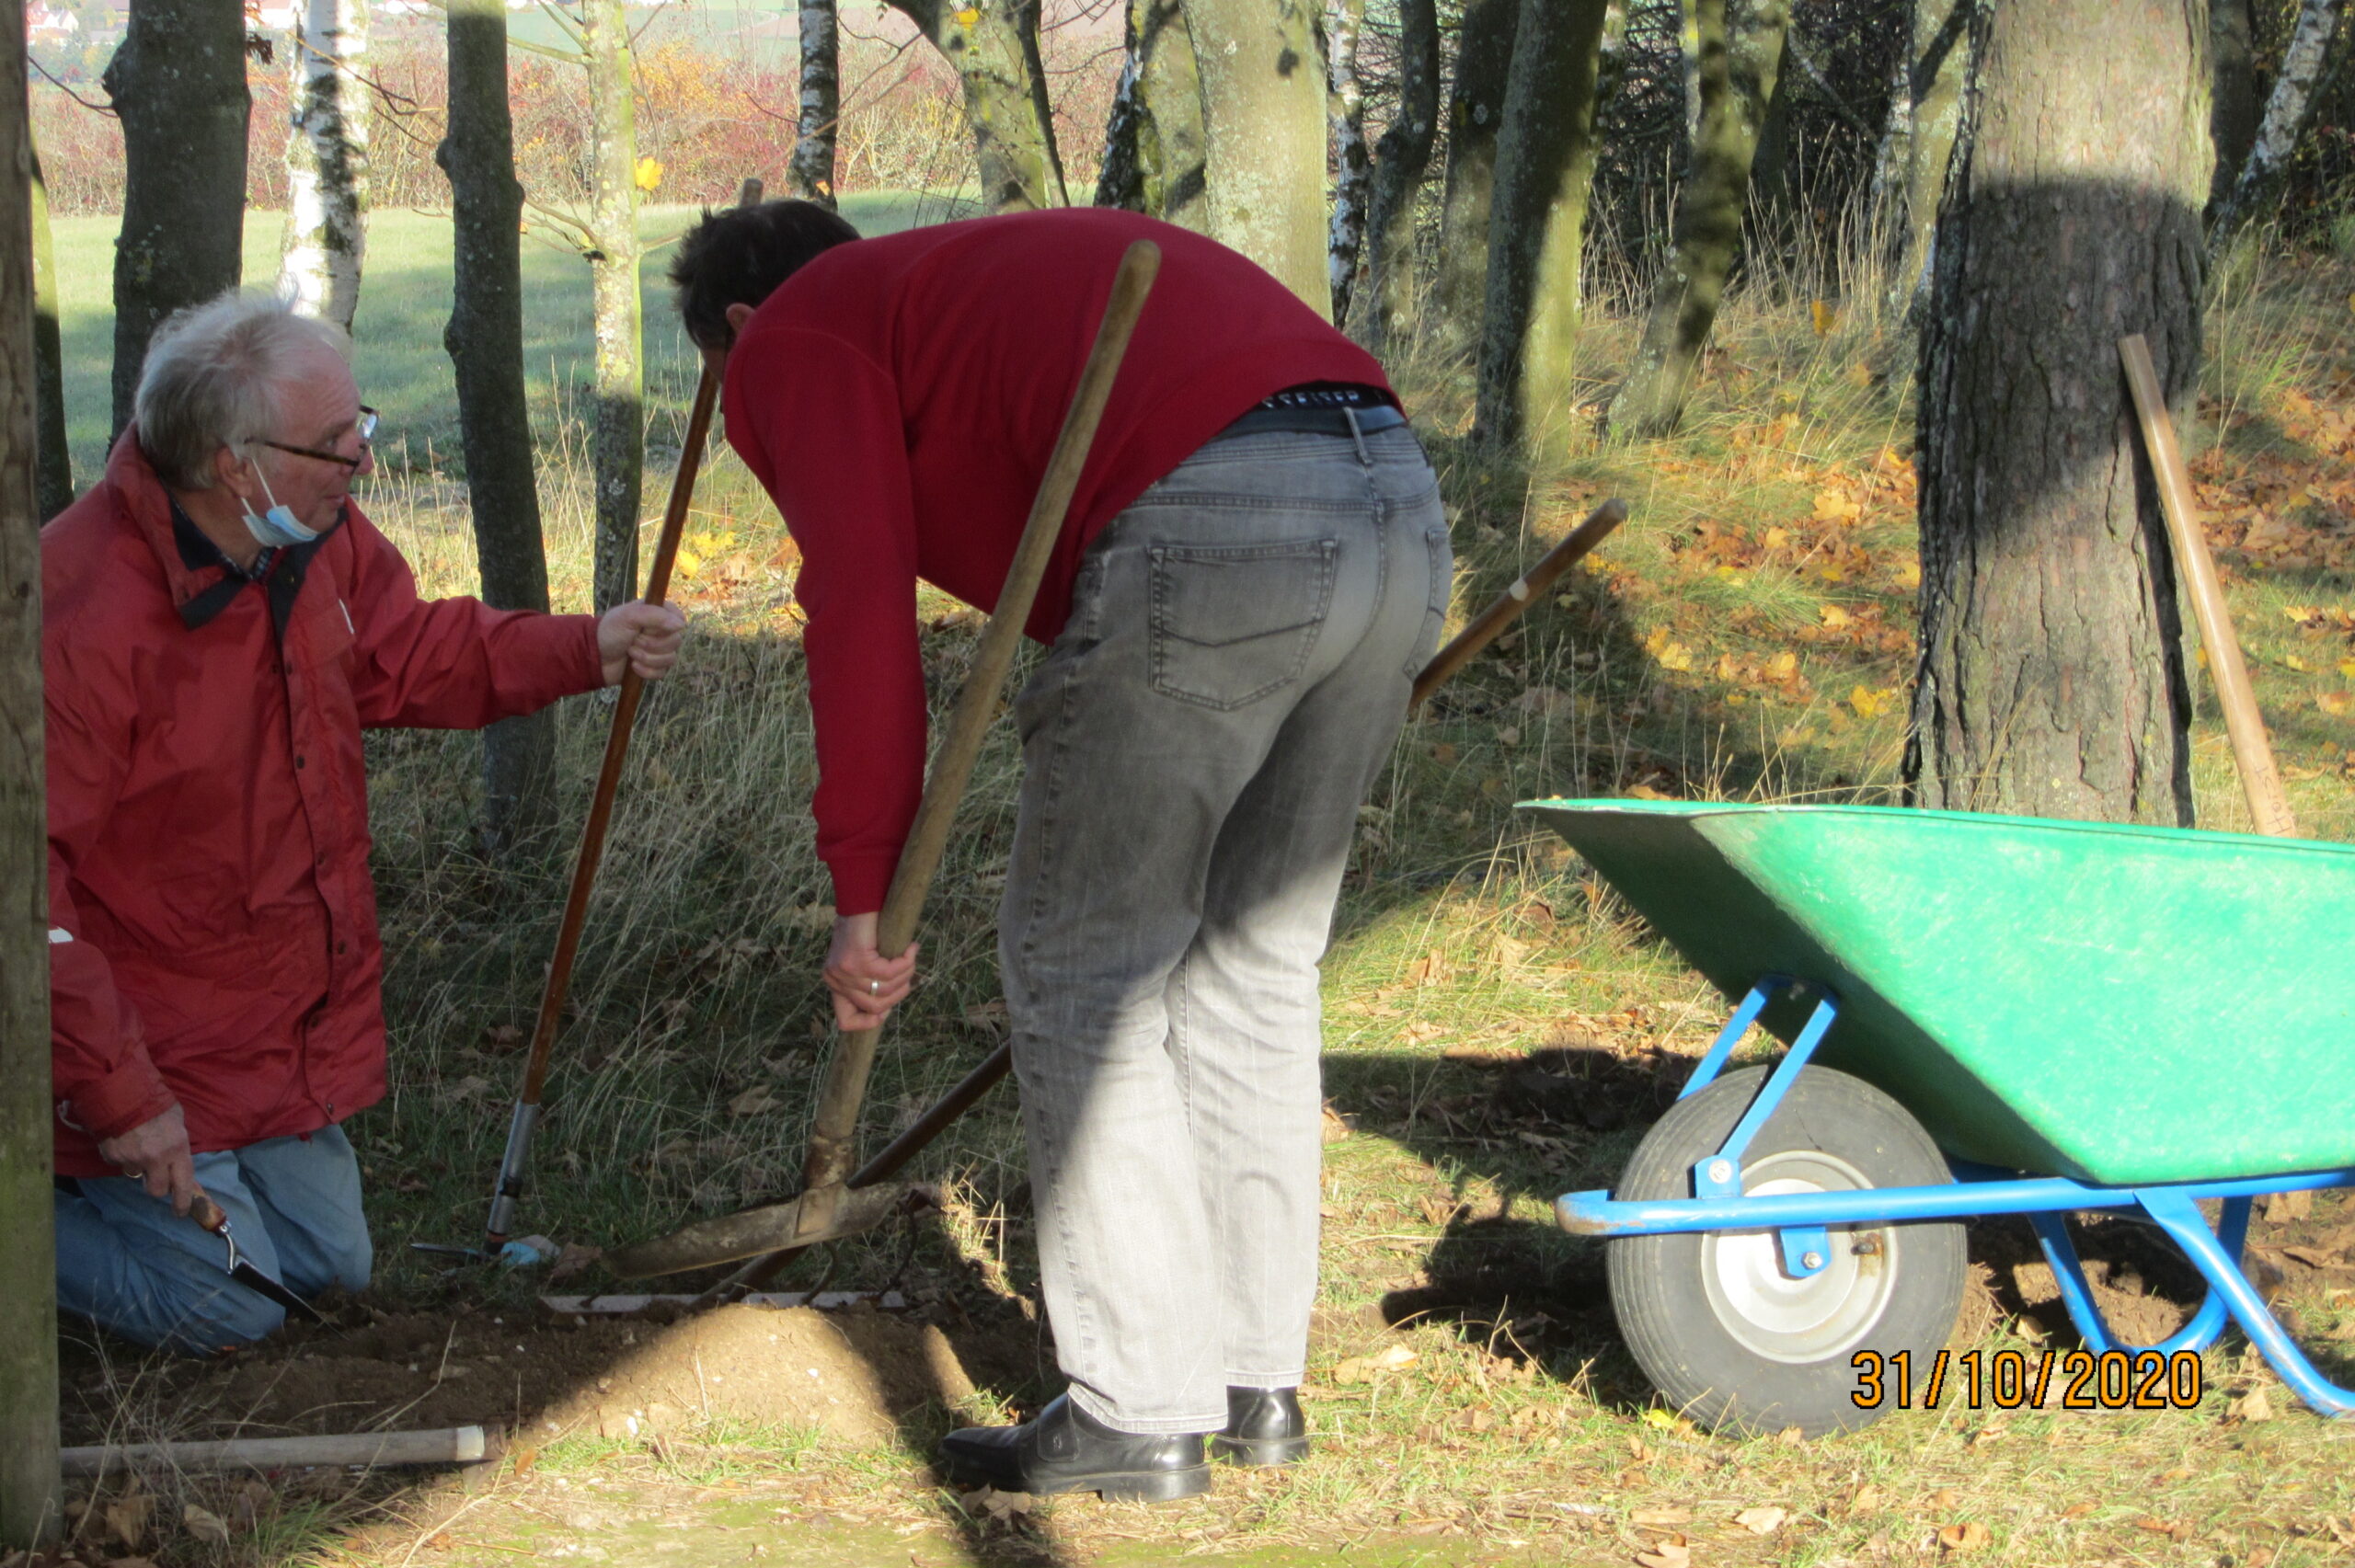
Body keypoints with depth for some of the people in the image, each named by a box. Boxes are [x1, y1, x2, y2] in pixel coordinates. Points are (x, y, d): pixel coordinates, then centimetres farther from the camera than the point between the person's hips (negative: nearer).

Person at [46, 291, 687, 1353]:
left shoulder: (317, 541, -6)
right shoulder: (84, 616, -32)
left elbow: (409, 650, 14)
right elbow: (29, 876, -30)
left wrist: (587, 650, -2)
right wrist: (117, 1096, -28)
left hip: (292, 1017, 8)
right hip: (161, 1045, -8)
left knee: (330, 1266, 15)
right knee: (230, 1309, -7)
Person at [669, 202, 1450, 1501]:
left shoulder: (799, 335, 13)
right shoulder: (974, 270, 38)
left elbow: (862, 605, -1)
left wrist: (861, 891, -1)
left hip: (1213, 522, -8)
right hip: (1399, 505, 8)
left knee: (1080, 967, 6)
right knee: (1252, 965, 19)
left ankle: (1138, 1416, 9)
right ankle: (1256, 1383, 25)